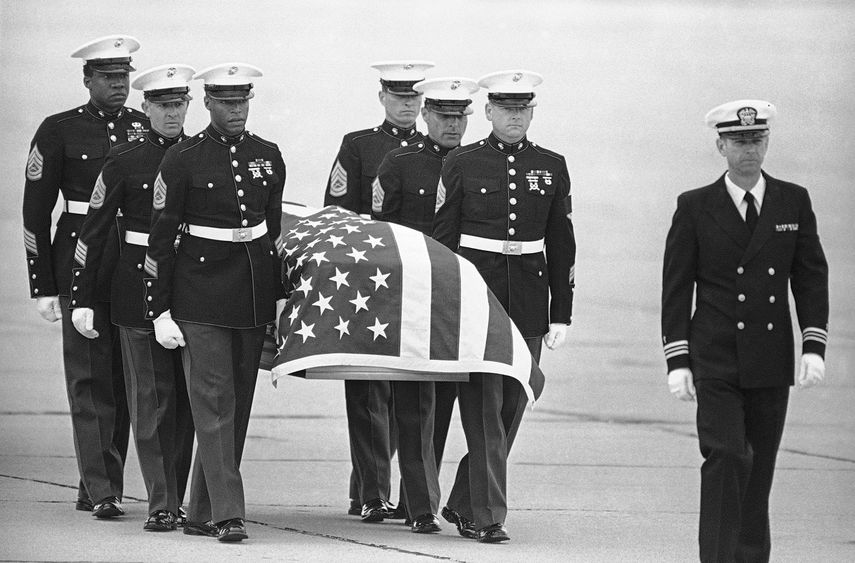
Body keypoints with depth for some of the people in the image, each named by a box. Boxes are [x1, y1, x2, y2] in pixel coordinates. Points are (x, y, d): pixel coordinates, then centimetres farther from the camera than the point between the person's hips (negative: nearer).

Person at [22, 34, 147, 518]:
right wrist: (43, 286, -3)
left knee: (123, 379, 6)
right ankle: (103, 491, -9)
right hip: (81, 260, -4)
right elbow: (36, 211, 1)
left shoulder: (147, 129, 9)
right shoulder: (59, 131, -1)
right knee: (91, 378, -7)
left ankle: (92, 489, 16)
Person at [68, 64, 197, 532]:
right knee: (152, 401, -3)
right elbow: (92, 232, 0)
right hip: (140, 288, -3)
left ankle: (176, 497, 16)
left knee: (186, 401, 6)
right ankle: (161, 506, -1)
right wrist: (81, 299, -4)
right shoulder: (124, 161, -2)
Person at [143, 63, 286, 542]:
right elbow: (161, 237, -4)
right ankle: (228, 514, -13)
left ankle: (202, 514, 15)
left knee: (239, 406, 7)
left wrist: (281, 296, 16)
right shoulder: (183, 160, -6)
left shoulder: (268, 157, 8)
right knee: (213, 401, -11)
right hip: (201, 293, -5)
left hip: (253, 295, 5)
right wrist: (160, 310, -6)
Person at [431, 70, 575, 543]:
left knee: (512, 406, 6)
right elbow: (441, 237, 2)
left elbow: (561, 245, 10)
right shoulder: (461, 164, 1)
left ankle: (461, 504, 21)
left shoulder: (550, 166, 8)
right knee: (483, 408, -7)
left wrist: (560, 314, 6)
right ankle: (487, 516, -5)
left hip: (528, 301, 3)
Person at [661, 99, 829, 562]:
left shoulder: (794, 202, 8)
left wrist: (814, 346, -3)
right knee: (727, 459, -16)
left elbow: (811, 278, 8)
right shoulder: (695, 207, 1)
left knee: (760, 468, 6)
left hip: (771, 364, 3)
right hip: (715, 361, -3)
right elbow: (676, 289, 1)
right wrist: (677, 361, -5)